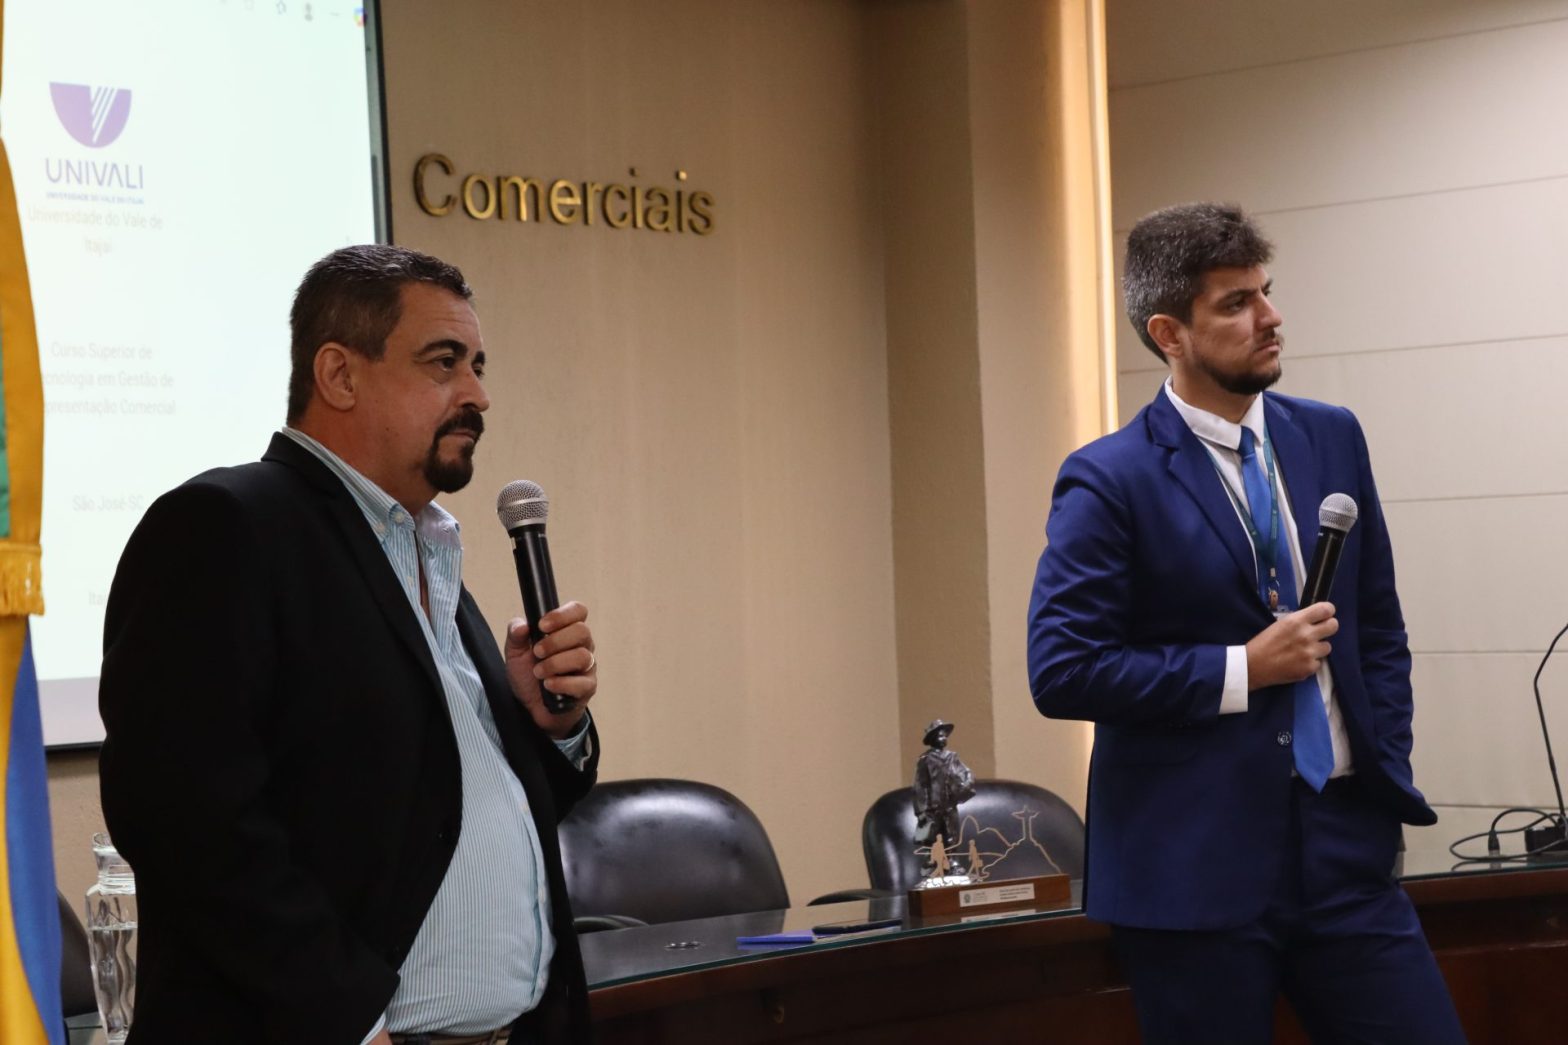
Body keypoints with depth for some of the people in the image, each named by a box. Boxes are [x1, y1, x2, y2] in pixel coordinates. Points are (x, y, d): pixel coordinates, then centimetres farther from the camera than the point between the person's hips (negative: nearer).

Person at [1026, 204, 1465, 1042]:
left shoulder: (1330, 439, 9)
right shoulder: (1109, 480, -8)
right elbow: (1060, 671, -14)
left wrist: (1387, 777, 8)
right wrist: (1243, 669, -14)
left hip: (1342, 844, 5)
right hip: (1195, 865, -5)